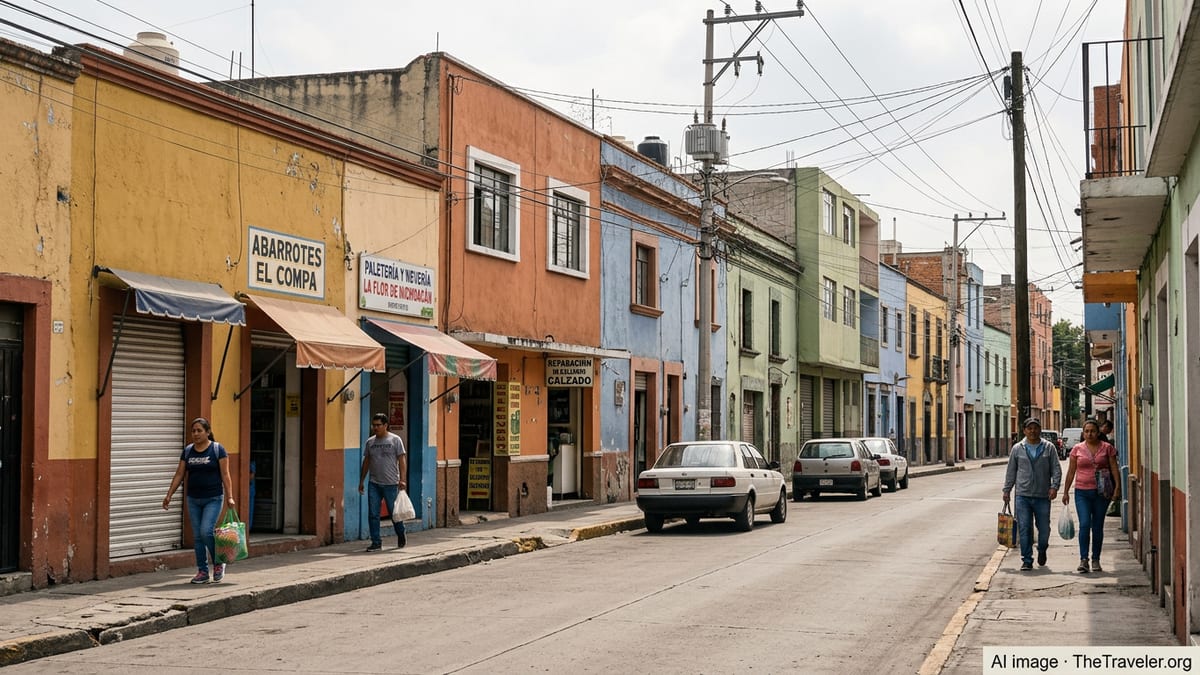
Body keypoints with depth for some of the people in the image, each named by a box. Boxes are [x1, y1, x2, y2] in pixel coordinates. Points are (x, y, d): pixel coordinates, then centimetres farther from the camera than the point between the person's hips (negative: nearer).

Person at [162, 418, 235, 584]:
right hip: (193, 500, 5)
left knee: (206, 531, -16)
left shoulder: (217, 449, -5)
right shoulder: (188, 451, 7)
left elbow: (225, 475, -7)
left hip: (213, 499, -5)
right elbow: (179, 474, 9)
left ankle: (218, 563, 6)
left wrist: (229, 497, -13)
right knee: (197, 536, 5)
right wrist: (169, 495, 3)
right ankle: (202, 572, 12)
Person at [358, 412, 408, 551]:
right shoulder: (370, 442, 11)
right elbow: (366, 462, 18)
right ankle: (376, 542, 4)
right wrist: (361, 481, 15)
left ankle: (401, 535, 28)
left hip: (391, 484, -4)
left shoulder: (395, 440, -1)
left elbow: (402, 460, -5)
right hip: (374, 484, 4)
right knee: (372, 514, -2)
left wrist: (402, 479, -14)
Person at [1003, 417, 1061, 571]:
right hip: (1023, 495, 0)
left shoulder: (1049, 448, 5)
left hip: (1043, 496, 0)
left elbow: (1056, 469, 3)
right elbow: (1011, 472, 12)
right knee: (1024, 529, -3)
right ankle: (1027, 560, 3)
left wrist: (1054, 486, -11)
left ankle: (1042, 551, 34)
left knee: (1044, 529, 5)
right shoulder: (1017, 449, 8)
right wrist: (1006, 490, 9)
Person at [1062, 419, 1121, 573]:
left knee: (1098, 527, 6)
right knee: (1084, 524, -13)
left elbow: (1114, 468, 4)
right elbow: (1071, 471, 8)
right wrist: (1066, 491, 6)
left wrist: (1117, 486, -8)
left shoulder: (1107, 448, 4)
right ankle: (1083, 559, -14)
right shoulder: (1077, 449, 5)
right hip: (1082, 492, 0)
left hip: (1101, 492, 0)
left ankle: (1096, 560, 16)